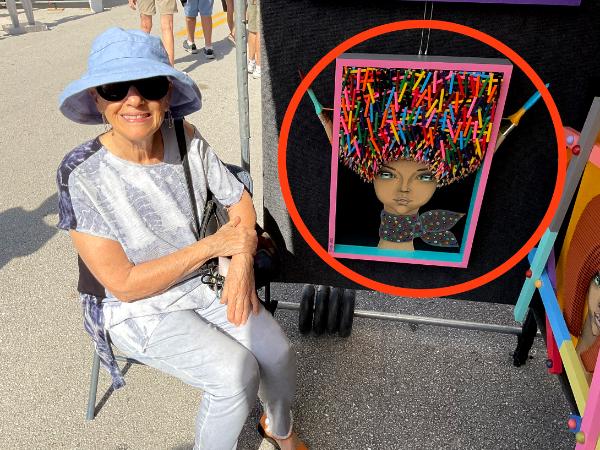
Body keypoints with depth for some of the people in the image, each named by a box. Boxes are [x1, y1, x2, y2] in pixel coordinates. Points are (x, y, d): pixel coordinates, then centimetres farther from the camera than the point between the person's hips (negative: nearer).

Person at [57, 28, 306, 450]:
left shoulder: (187, 140, -10)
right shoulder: (82, 174, -21)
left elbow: (239, 201, 1)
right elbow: (124, 285, -20)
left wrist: (242, 262, -17)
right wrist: (211, 245, -20)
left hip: (206, 283, 4)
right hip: (138, 310, -3)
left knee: (278, 355, -13)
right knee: (236, 371, -24)